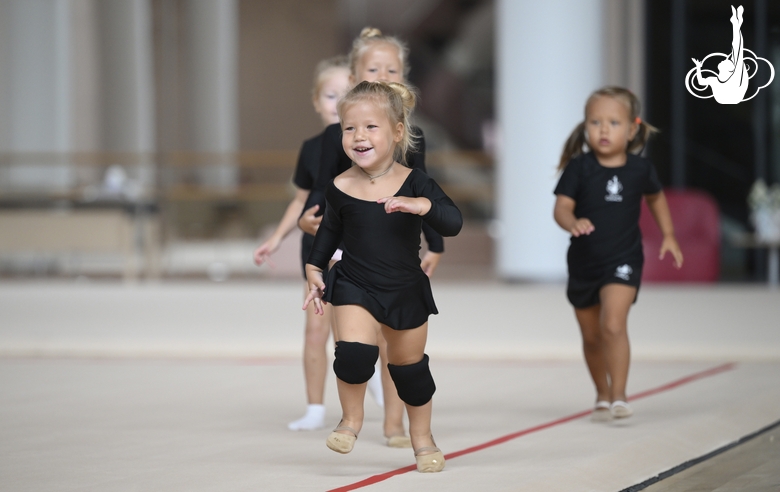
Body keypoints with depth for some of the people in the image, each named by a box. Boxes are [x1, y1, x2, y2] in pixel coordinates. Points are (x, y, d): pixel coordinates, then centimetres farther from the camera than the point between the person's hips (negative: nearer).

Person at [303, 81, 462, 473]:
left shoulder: (414, 183, -14)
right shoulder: (341, 188, -9)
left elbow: (453, 223, -23)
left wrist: (421, 205, -39)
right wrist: (315, 270, 8)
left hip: (407, 293, 1)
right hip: (355, 289, -1)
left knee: (410, 367, 15)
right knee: (354, 353, -24)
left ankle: (422, 438, 36)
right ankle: (351, 420, 3)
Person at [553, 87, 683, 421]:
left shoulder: (639, 170, -4)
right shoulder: (579, 168, -9)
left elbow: (655, 197, 17)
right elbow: (561, 208, -15)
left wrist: (669, 236, 16)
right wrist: (572, 223, -37)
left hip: (623, 260, -2)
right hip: (583, 262, 2)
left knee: (613, 324, -23)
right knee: (591, 337, 15)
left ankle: (619, 397, -18)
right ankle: (603, 397, 34)